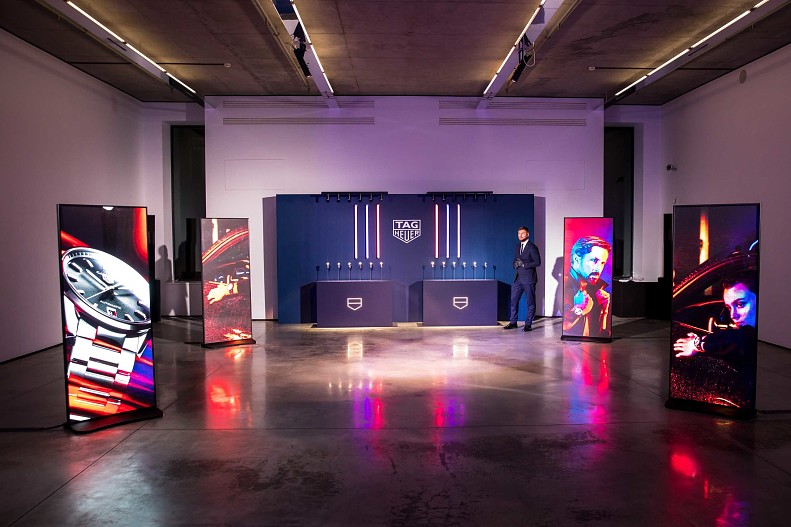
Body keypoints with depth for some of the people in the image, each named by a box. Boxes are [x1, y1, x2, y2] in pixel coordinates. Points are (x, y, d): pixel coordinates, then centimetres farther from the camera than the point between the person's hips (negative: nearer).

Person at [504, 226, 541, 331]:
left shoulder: (532, 247, -8)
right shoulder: (518, 247, 15)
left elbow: (537, 262, -13)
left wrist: (524, 264, -16)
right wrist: (515, 264, 0)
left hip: (528, 279, -7)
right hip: (518, 278, 7)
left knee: (530, 302, 1)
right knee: (514, 300, 6)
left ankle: (528, 324, 6)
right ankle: (513, 322, 14)